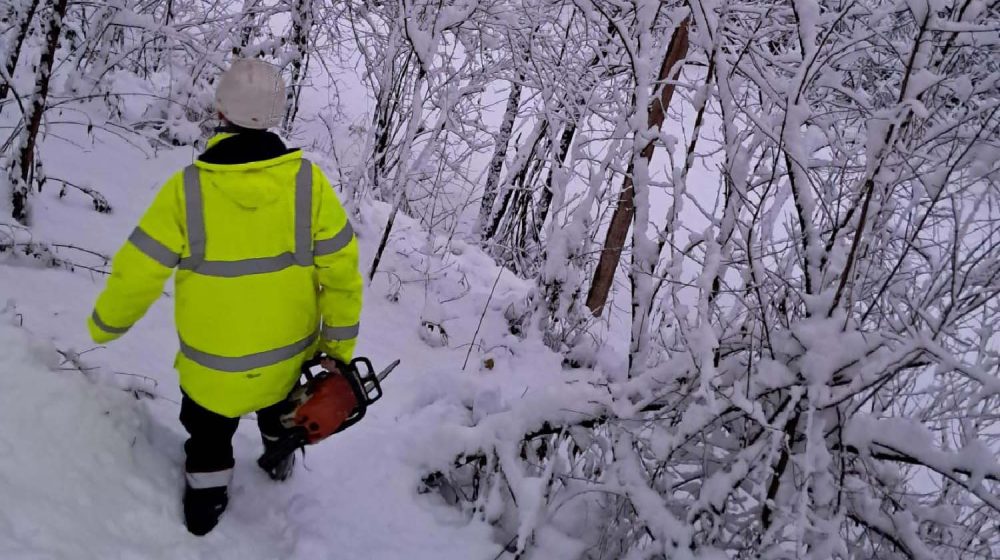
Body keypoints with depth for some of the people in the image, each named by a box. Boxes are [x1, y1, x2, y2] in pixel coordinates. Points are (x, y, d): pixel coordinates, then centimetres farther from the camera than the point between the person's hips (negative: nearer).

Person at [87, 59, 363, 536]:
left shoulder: (187, 189, -23)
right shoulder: (307, 180, -20)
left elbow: (138, 273, -13)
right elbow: (341, 270, -13)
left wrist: (104, 325, 7)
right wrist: (339, 344, 1)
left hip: (212, 366, -2)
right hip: (287, 356, 2)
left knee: (209, 439, 26)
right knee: (278, 406, 35)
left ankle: (205, 514, 43)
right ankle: (280, 460, 61)